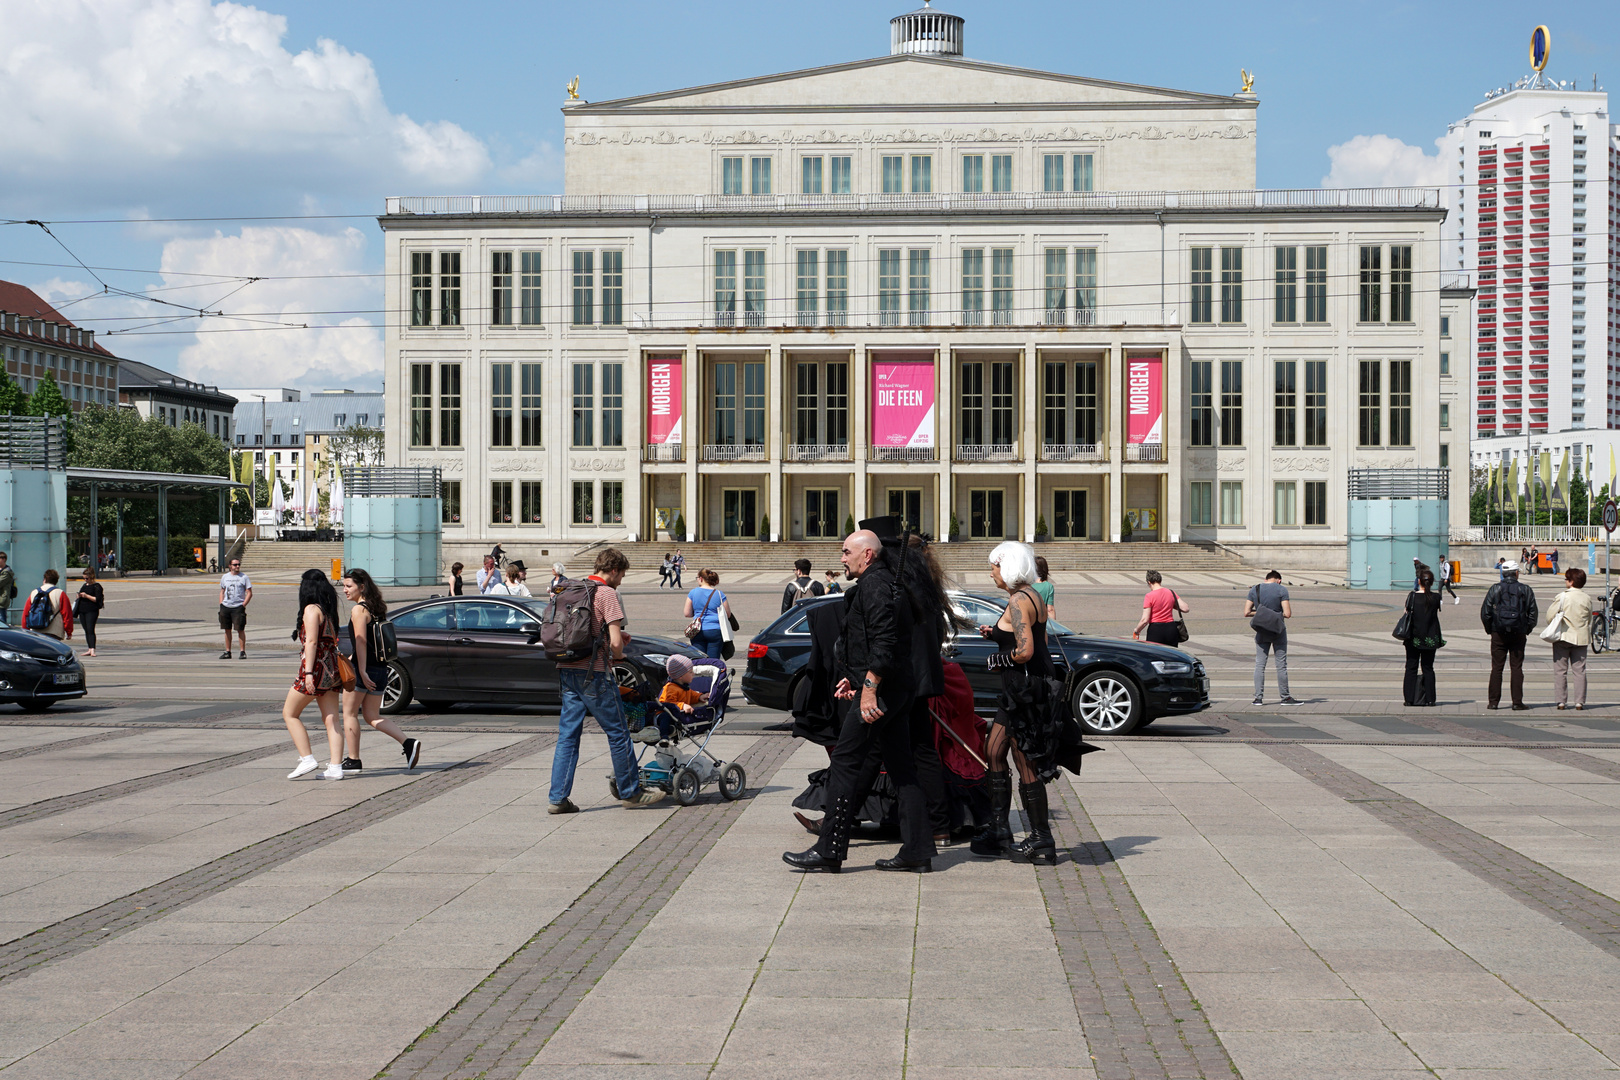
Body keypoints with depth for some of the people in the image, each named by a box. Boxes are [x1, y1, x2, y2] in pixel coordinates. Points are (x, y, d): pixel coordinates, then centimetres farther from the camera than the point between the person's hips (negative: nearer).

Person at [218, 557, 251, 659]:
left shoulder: (244, 577, 2)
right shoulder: (225, 577, 13)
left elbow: (249, 593, 0)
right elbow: (222, 592, 20)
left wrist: (243, 605, -10)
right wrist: (221, 604, 8)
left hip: (238, 607, -4)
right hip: (225, 607, 4)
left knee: (240, 629, -8)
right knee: (227, 629, 8)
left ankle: (243, 651, -4)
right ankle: (227, 652, 15)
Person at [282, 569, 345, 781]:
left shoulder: (311, 609, -11)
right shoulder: (329, 610, 14)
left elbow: (311, 642, -17)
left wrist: (309, 672, -21)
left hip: (316, 667, -8)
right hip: (331, 668, 8)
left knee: (289, 713, 4)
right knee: (331, 718, 4)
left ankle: (307, 759, -3)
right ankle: (336, 767, 0)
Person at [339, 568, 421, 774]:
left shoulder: (358, 610, -12)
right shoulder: (376, 608, 14)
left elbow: (361, 642, -18)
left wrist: (362, 672, -21)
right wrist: (350, 659, 28)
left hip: (363, 670, -8)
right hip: (380, 669, 8)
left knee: (349, 713, 6)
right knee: (372, 716, 12)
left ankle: (353, 761, 9)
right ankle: (408, 744, -3)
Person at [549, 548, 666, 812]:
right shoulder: (607, 594, -9)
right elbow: (615, 641, -16)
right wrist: (618, 654, 6)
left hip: (567, 670, 8)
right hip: (593, 672, -8)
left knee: (567, 735, 8)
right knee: (617, 733, 5)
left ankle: (558, 798, 5)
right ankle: (630, 791, 13)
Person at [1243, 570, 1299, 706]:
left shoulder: (1254, 590, 2)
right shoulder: (1281, 590, -7)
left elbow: (1246, 613, -1)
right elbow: (1288, 614, -13)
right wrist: (1278, 612, 7)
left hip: (1261, 633, 2)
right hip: (1278, 631, -2)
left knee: (1259, 664, 6)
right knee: (1281, 664, 4)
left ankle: (1258, 697, 2)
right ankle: (1285, 697, 7)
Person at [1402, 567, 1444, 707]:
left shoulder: (1412, 596, -9)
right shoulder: (1436, 597, -6)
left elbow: (1407, 611, -1)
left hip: (1413, 637, -1)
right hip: (1430, 638, 1)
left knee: (1411, 667, 7)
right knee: (1428, 668, 9)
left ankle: (1409, 698, 4)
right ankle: (1429, 699, 6)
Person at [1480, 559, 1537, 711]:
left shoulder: (1495, 589, -1)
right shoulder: (1526, 590, 1)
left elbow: (1485, 612, -3)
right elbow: (1533, 613, 2)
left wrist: (1489, 629, 9)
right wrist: (1527, 629, 14)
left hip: (1498, 634, 0)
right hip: (1518, 635, 0)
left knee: (1496, 668, 4)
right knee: (1517, 667, 3)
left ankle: (1493, 701, 2)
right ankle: (1517, 702, 0)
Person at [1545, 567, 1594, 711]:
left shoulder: (1562, 597, -10)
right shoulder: (1587, 599, 2)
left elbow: (1550, 616, -8)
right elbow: (1589, 620, 10)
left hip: (1563, 636, -3)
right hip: (1581, 637, 3)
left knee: (1560, 670, 3)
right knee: (1579, 670, 5)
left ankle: (1561, 700, 0)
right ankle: (1580, 701, 2)